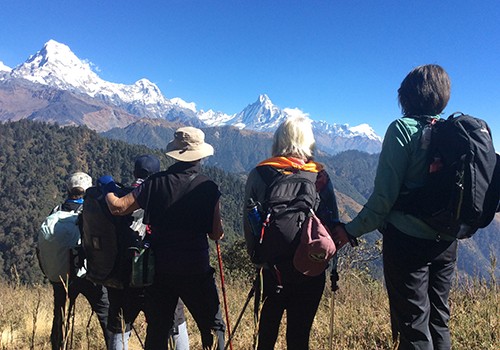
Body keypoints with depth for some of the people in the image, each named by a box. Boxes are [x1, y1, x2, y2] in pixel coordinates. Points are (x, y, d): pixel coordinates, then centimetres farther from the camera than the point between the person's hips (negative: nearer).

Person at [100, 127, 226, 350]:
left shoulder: (156, 183, -4)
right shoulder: (208, 188, -9)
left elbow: (118, 207, -4)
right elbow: (216, 235, -6)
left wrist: (108, 189, 15)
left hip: (160, 269, 3)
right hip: (196, 270, -2)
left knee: (157, 328, 17)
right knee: (213, 327, 11)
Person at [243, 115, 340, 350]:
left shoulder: (258, 174, -4)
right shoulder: (318, 175, -7)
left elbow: (248, 220, 0)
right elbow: (332, 222, -6)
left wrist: (256, 255, 12)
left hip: (272, 263, 2)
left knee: (270, 316, 23)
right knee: (299, 330, 9)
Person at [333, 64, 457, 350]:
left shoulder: (403, 129, -12)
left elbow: (385, 195, -17)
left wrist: (351, 231, -10)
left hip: (407, 239, -6)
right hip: (446, 242, 7)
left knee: (413, 323, 4)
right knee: (439, 319, 19)